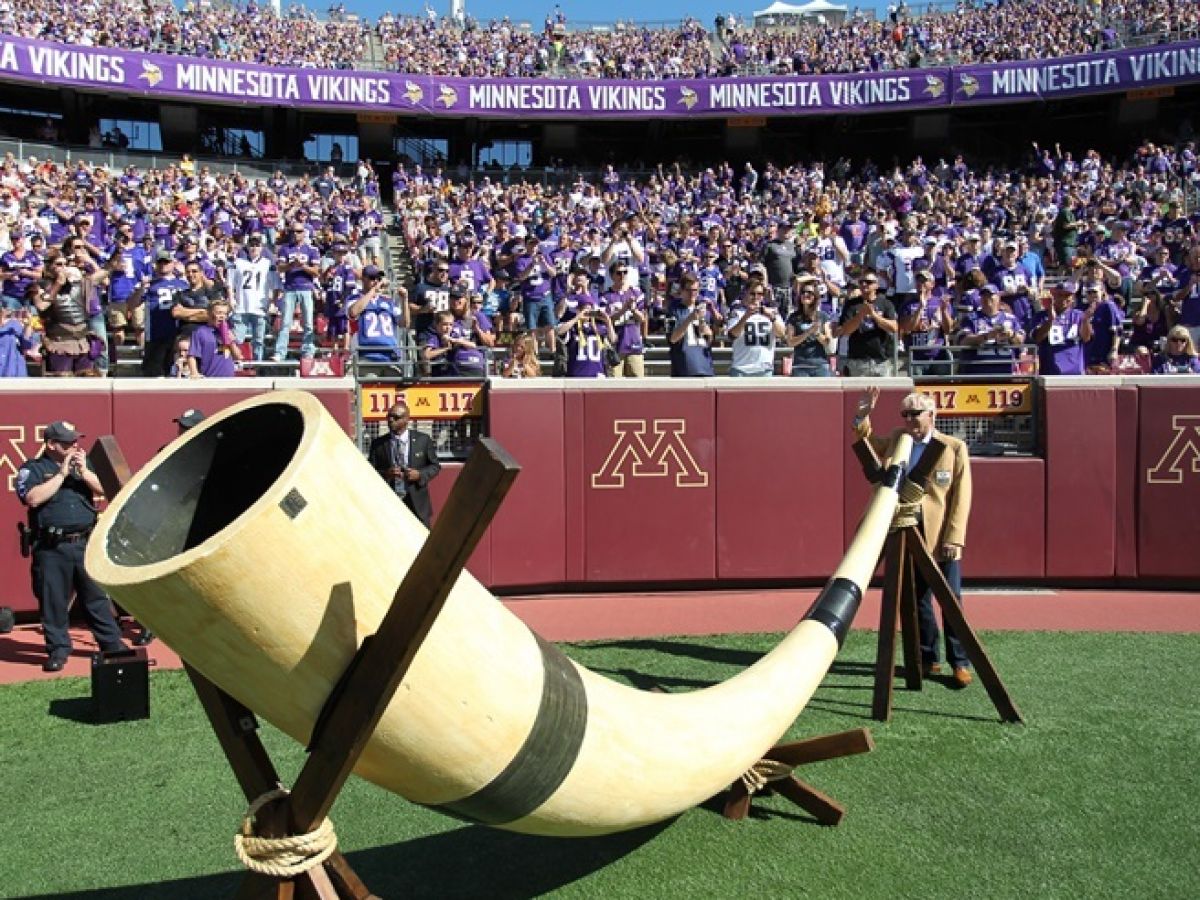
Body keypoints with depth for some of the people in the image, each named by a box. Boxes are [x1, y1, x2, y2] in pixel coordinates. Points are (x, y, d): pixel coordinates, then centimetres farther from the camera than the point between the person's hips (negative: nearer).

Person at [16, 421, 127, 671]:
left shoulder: (83, 462, 15)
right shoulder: (32, 469, 1)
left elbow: (103, 489, 5)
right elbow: (33, 499, -16)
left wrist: (83, 471, -11)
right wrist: (62, 474, -13)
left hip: (87, 542, 3)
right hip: (52, 548, -3)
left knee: (97, 596, 8)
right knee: (53, 600, 3)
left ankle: (112, 643, 16)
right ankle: (58, 649, 15)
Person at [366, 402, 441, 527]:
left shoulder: (422, 440, 3)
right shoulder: (378, 444, 4)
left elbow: (435, 466, 8)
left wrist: (420, 474, -11)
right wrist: (385, 473, -16)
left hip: (417, 503, 0)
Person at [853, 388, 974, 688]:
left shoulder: (954, 448, -2)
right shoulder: (896, 441, 9)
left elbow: (961, 497, -5)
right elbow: (868, 443, 23)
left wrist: (954, 538, -13)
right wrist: (863, 416, 3)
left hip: (943, 539, -4)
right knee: (918, 601, 10)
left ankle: (960, 663, 9)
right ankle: (928, 659, 21)